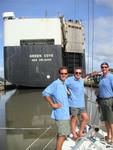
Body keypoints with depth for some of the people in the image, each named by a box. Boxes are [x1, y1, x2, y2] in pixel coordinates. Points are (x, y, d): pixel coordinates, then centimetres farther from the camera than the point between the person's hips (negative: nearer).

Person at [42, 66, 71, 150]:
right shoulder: (56, 83, -16)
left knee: (61, 134, 18)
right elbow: (45, 93, -22)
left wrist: (67, 93, 9)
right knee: (62, 135, -7)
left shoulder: (64, 84, 13)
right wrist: (52, 104, -19)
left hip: (65, 113, 10)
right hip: (61, 113, -10)